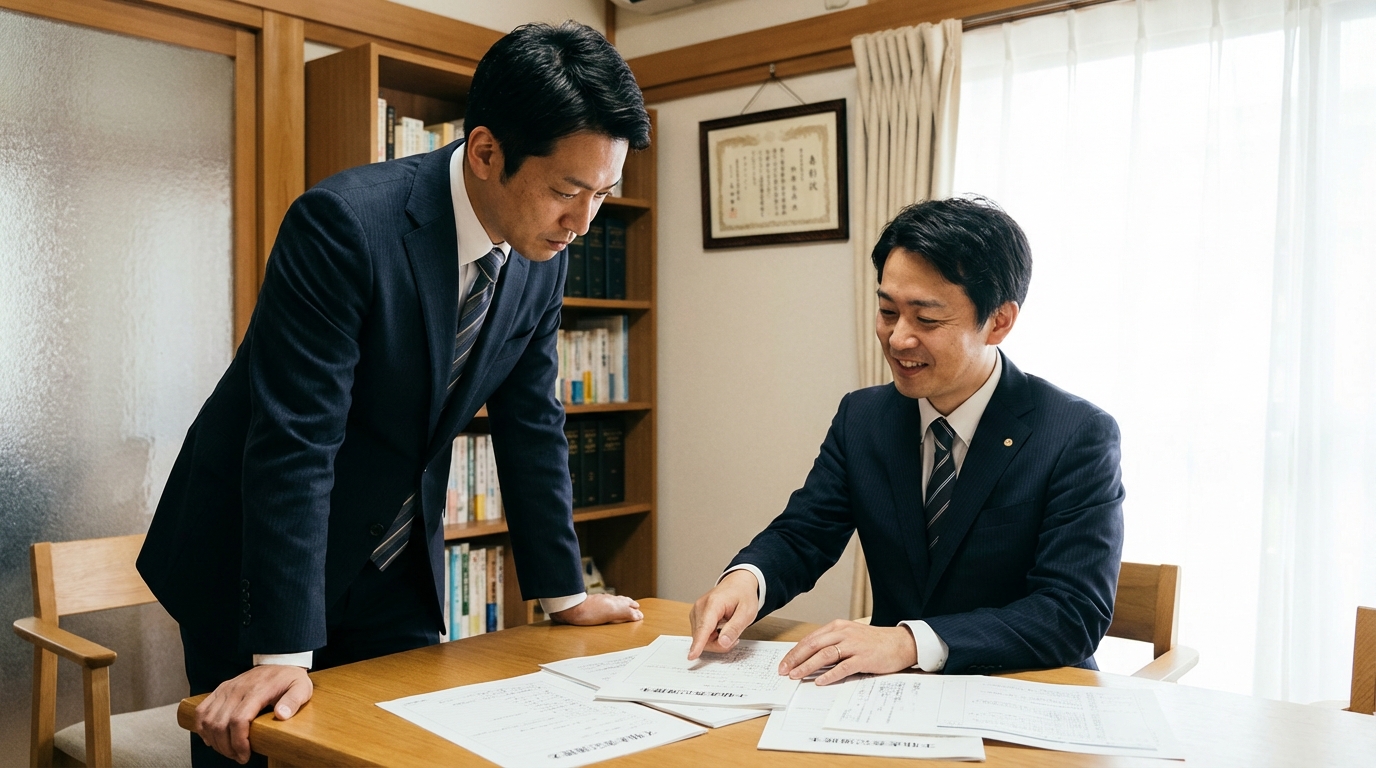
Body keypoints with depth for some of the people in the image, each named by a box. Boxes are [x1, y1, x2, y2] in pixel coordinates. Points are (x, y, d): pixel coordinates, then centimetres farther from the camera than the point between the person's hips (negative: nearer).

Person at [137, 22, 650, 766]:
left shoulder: (542, 256, -6)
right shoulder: (346, 223, -26)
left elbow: (530, 423, 3)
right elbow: (293, 442, -28)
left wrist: (563, 591, 7)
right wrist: (283, 652, -28)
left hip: (398, 568, 6)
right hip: (258, 557, -5)